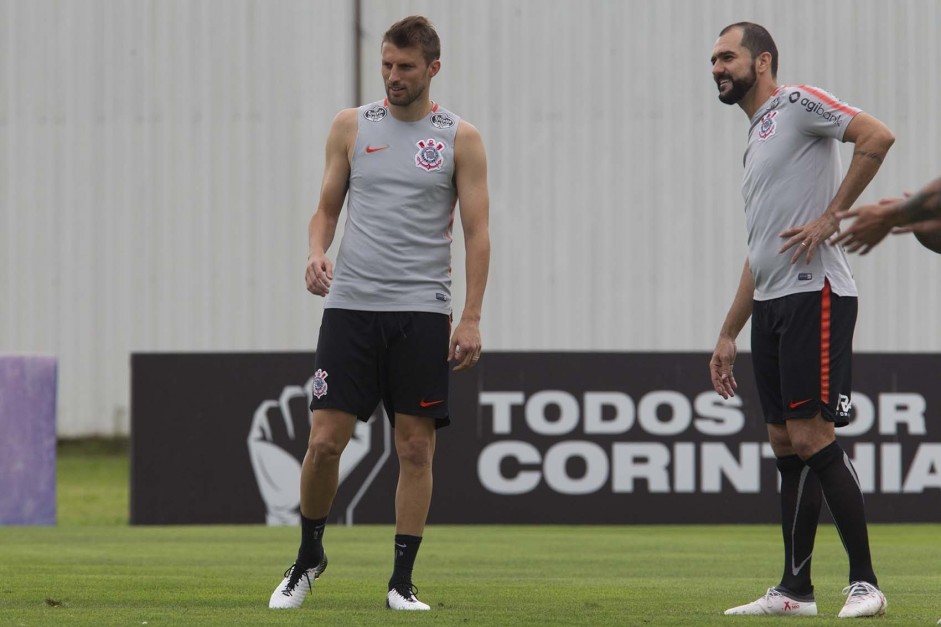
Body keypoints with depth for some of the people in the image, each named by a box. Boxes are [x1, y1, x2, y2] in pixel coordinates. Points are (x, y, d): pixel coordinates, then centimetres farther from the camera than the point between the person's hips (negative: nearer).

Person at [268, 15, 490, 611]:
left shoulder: (460, 138, 3)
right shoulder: (352, 126, 9)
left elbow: (478, 232, 2)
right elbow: (327, 208, 15)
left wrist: (471, 317, -6)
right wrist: (317, 252, -7)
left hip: (421, 312, -1)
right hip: (351, 304, 1)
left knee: (416, 448, -2)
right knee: (325, 441, -4)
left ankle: (403, 581, 6)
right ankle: (309, 557, 18)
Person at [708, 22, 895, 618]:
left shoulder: (797, 103, -3)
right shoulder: (757, 136, 24)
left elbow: (877, 137, -18)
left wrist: (830, 217, -18)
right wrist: (729, 335, 25)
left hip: (814, 295, -9)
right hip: (771, 303, 9)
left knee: (811, 436, -13)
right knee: (786, 442, 8)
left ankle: (865, 583, -12)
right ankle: (795, 590, 11)